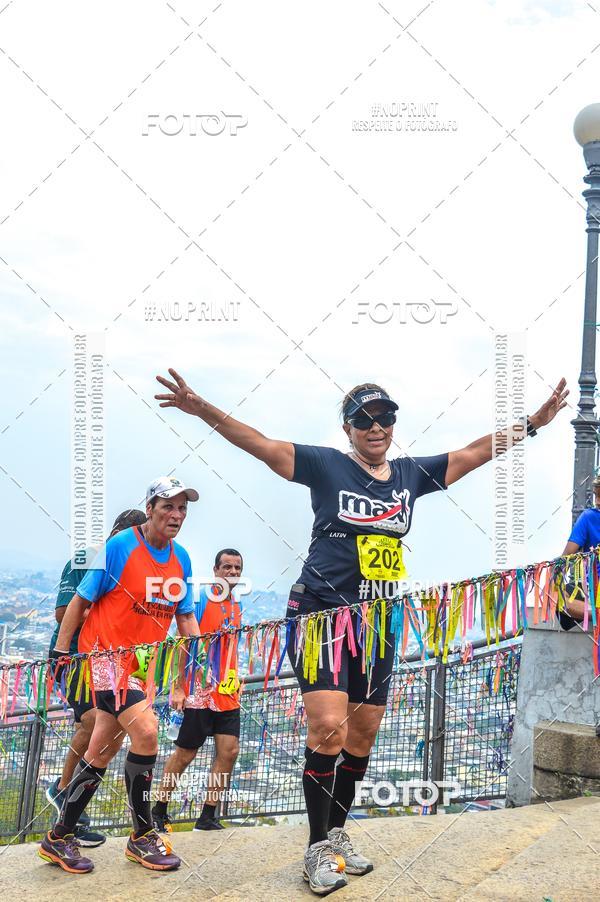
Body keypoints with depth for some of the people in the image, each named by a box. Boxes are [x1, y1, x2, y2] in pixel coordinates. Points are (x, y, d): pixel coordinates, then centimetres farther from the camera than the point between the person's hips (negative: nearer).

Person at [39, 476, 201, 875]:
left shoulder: (182, 559, 7)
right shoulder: (119, 547, -11)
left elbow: (185, 616, 15)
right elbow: (80, 601, -5)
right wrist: (60, 651, -7)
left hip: (140, 663, 7)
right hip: (104, 653, -7)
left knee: (102, 752, 9)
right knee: (146, 730, -22)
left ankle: (59, 838, 23)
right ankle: (143, 837, -7)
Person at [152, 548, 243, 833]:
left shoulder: (236, 605, 14)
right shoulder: (201, 597, -8)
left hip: (227, 691, 7)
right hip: (200, 689, -6)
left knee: (229, 751, -1)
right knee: (185, 753, 1)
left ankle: (207, 817, 7)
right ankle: (159, 811, 16)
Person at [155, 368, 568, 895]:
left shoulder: (411, 474, 8)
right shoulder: (326, 465, -5)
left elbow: (474, 453, 14)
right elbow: (260, 444, -13)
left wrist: (533, 424, 12)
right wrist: (203, 410, -25)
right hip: (319, 614, -5)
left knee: (364, 733, 10)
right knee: (329, 727, -15)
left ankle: (337, 835, 27)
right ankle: (318, 850, -2)